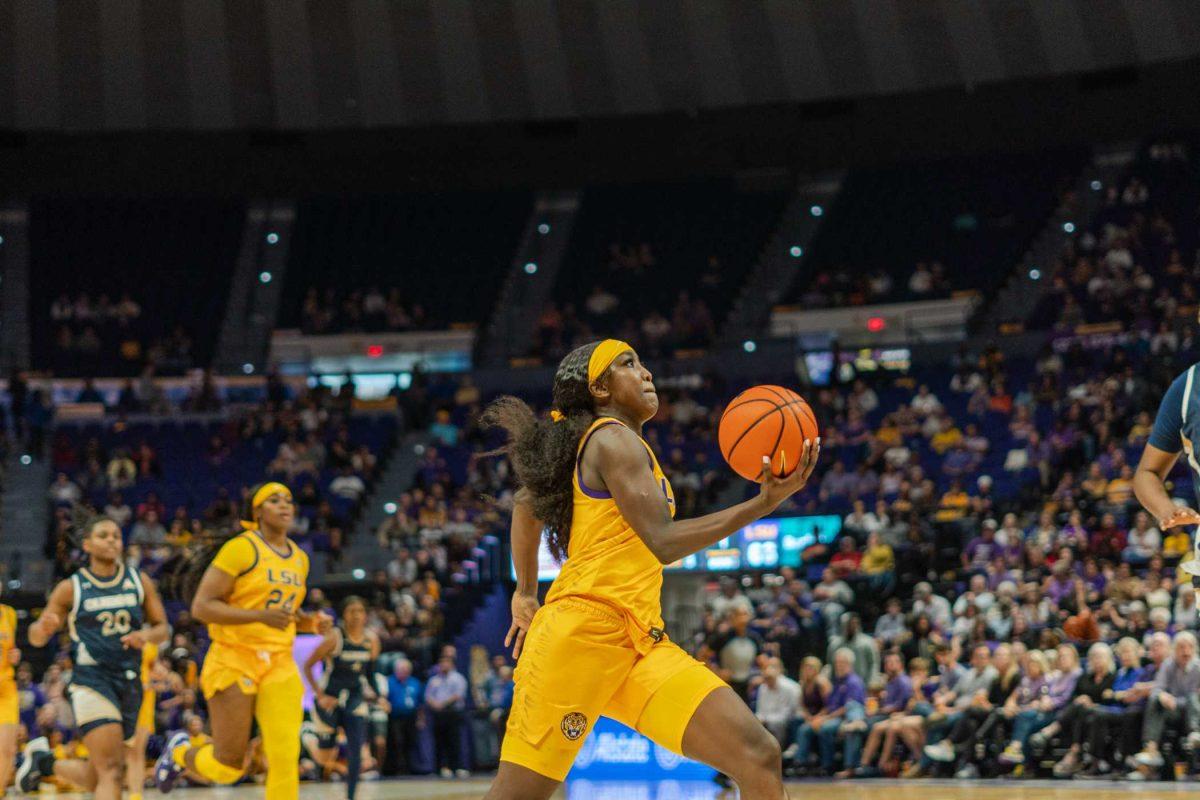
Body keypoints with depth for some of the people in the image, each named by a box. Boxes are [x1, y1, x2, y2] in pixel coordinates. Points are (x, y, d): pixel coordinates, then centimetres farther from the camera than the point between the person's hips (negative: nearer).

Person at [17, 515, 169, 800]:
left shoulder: (139, 582, 8)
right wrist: (43, 627, -19)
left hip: (129, 683, 5)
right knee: (110, 770, -20)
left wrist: (147, 635, -11)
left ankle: (45, 761, 39)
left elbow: (162, 628, 13)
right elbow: (37, 638, 6)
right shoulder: (71, 588, 1)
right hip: (91, 682, -5)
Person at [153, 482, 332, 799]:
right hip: (234, 660, -5)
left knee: (286, 757, -11)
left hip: (279, 665, 5)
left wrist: (312, 622, 6)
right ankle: (181, 751, 33)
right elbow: (201, 607, -15)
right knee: (228, 766, 0)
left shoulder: (300, 558, 14)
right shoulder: (241, 548, -9)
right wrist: (262, 615, -25)